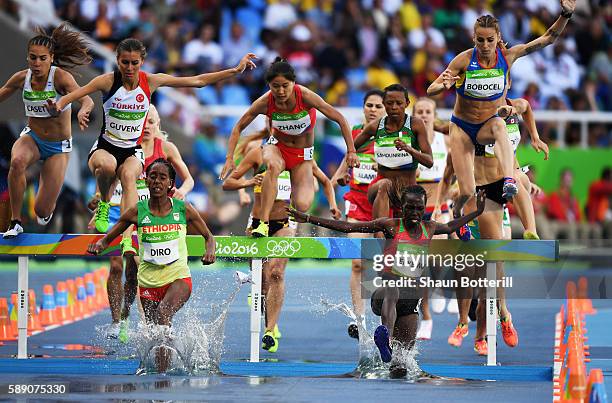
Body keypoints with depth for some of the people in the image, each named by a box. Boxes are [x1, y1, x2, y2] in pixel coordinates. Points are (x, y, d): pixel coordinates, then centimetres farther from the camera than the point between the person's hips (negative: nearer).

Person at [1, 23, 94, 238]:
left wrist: (82, 112, -61)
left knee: (42, 212, -5)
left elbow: (87, 100, -38)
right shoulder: (22, 78, -10)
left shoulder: (60, 77, -22)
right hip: (31, 137, 2)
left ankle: (46, 206, 37)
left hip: (58, 146, -2)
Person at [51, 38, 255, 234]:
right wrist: (58, 105, -36)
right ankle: (104, 204, -5)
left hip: (133, 151, 1)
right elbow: (73, 95, -13)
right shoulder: (108, 81, -11)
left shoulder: (150, 81, -4)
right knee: (107, 165, -36)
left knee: (128, 175, -33)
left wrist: (235, 70, -1)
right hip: (105, 147, -1)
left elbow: (198, 81, 1)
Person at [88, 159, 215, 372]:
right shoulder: (137, 212, 0)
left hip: (178, 277, -3)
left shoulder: (184, 210, 0)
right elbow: (108, 238, 8)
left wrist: (210, 251, -12)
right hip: (149, 281, 3)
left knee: (164, 311, -31)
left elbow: (208, 236, 11)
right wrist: (99, 245, -16)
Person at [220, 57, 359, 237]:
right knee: (273, 165, -39)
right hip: (277, 146, 0)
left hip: (302, 155, 0)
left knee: (302, 206, -17)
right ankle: (264, 223, -37)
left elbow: (340, 119, -18)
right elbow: (238, 128, -9)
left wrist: (351, 151, -20)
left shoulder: (304, 96, -26)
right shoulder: (265, 103, -22)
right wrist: (229, 158, -20)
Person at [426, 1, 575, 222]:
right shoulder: (464, 60, -17)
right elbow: (431, 90, -16)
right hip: (462, 127, -1)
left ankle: (509, 180, -54)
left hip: (489, 124, 1)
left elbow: (547, 38, -12)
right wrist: (445, 86, -38)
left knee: (499, 125, -39)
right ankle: (456, 213, 27)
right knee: (467, 191, -9)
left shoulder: (507, 56, -12)